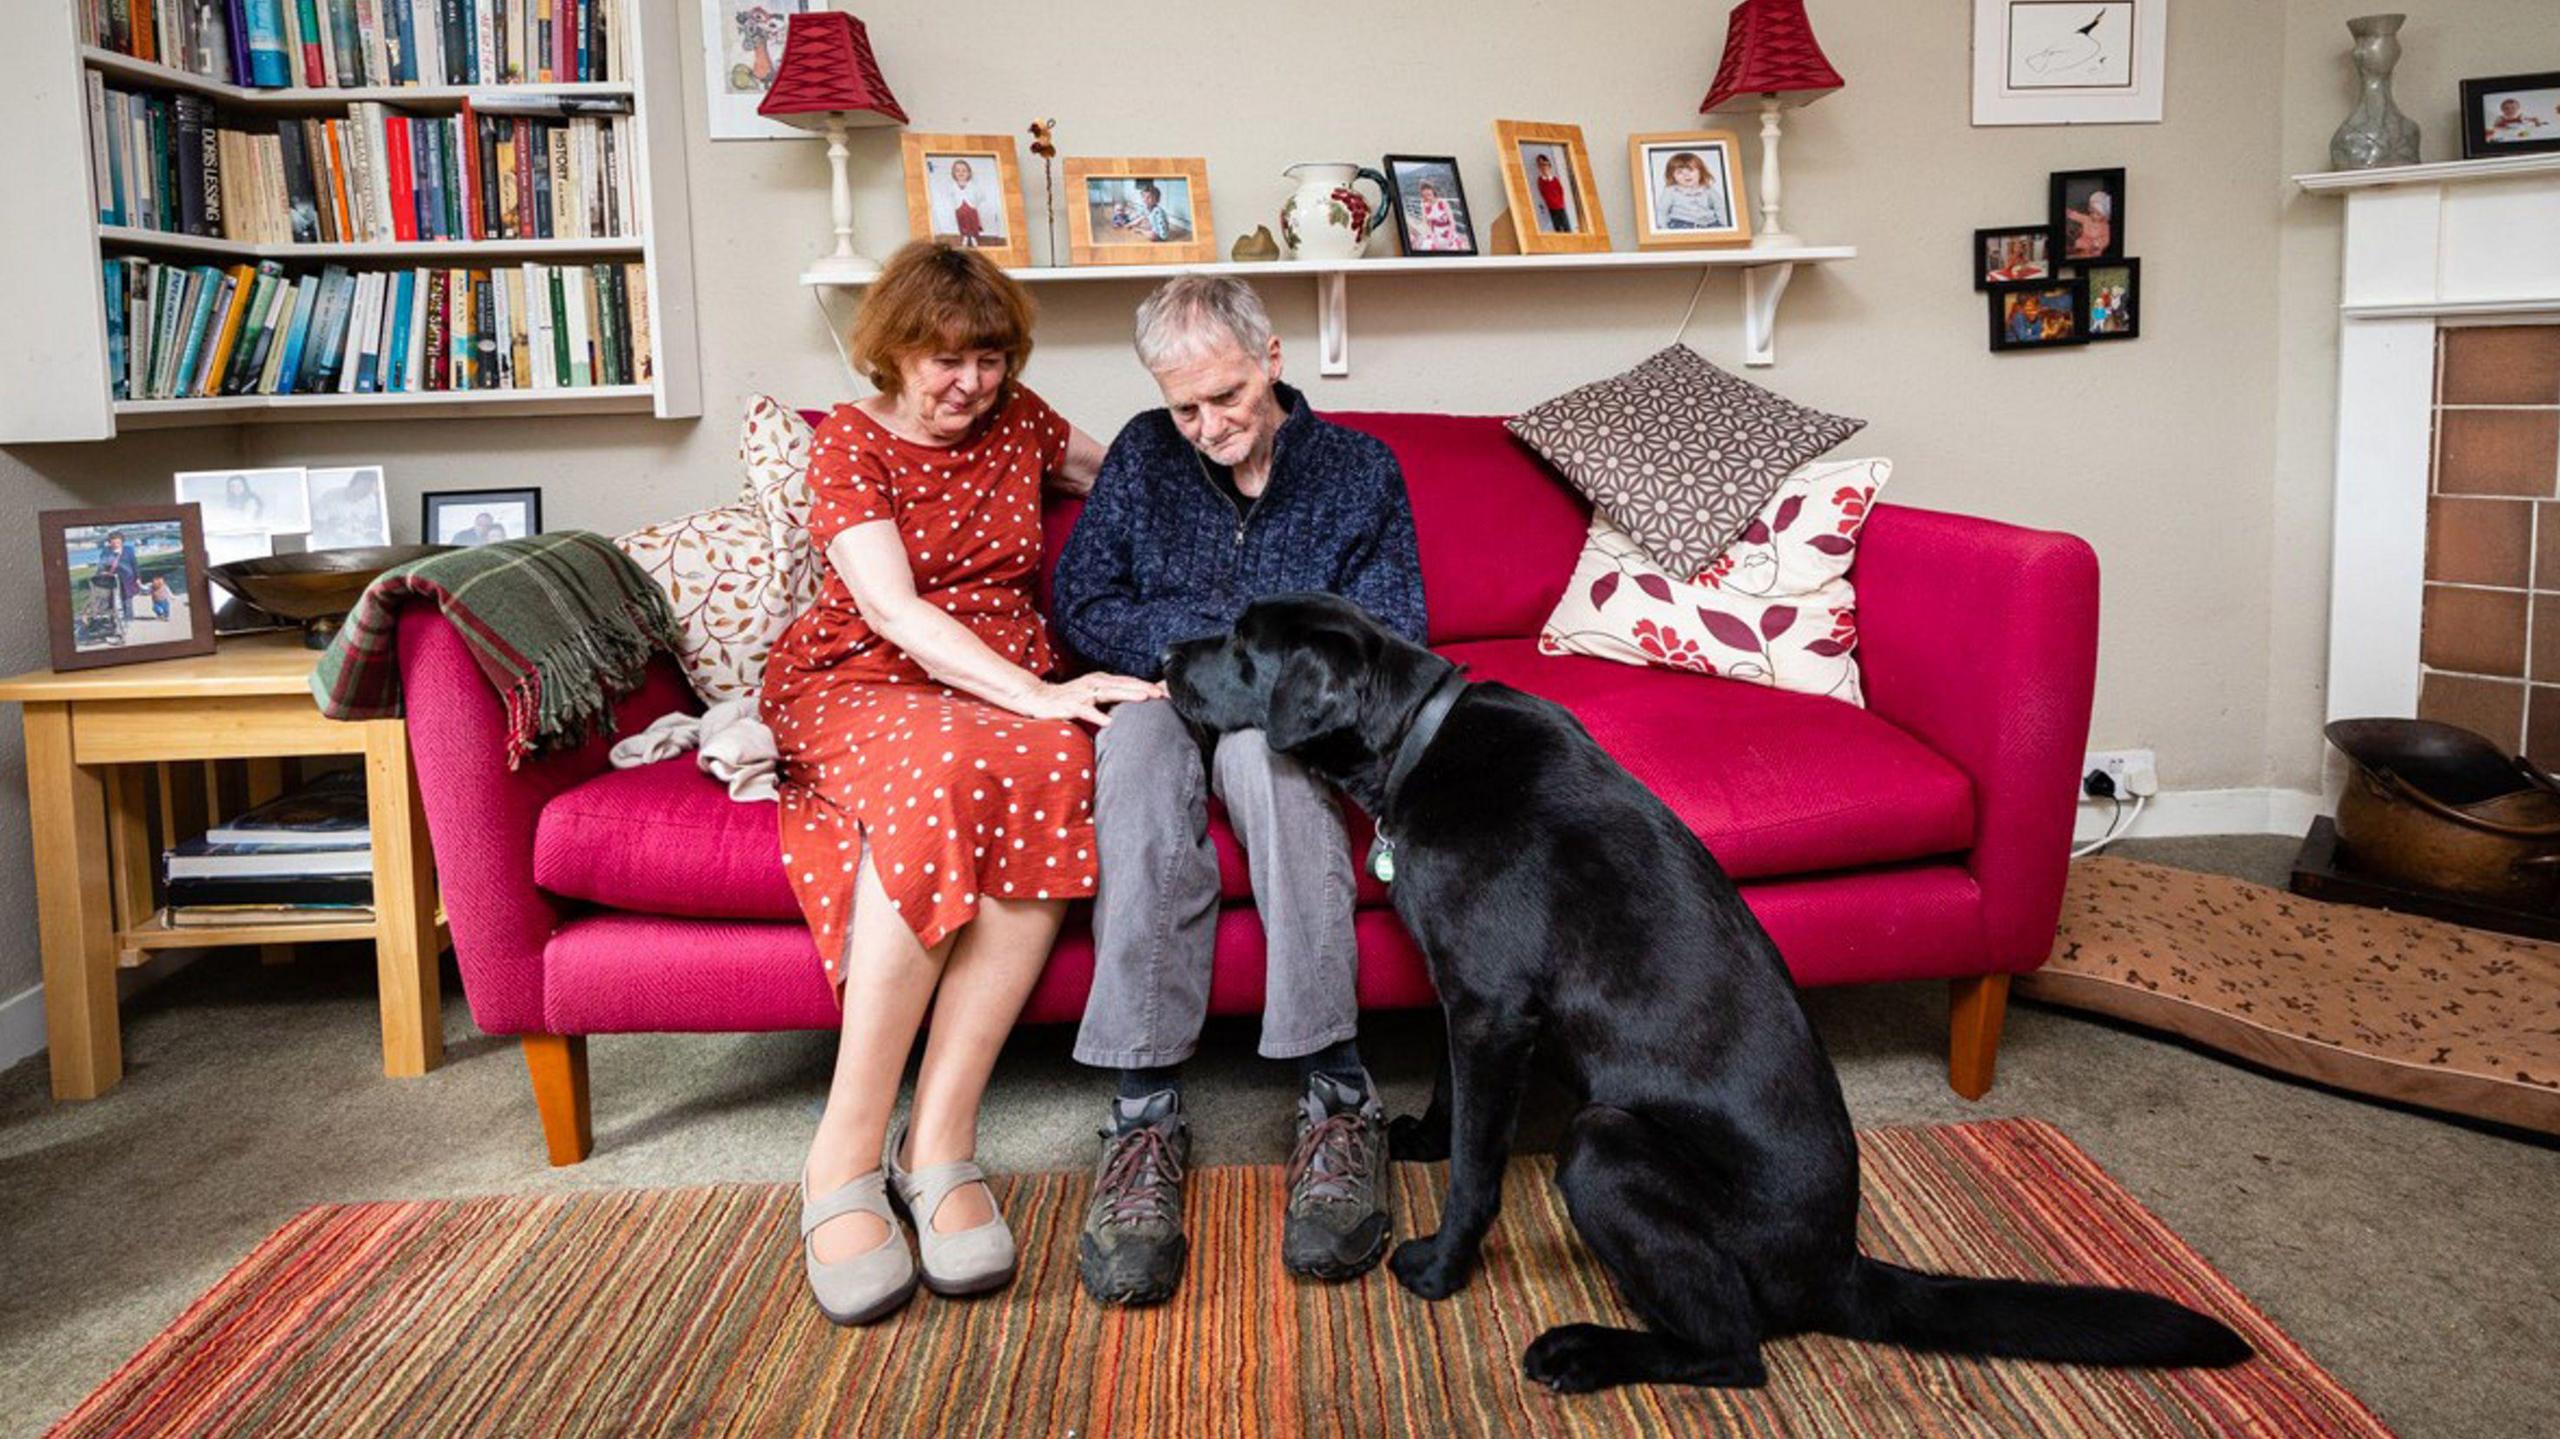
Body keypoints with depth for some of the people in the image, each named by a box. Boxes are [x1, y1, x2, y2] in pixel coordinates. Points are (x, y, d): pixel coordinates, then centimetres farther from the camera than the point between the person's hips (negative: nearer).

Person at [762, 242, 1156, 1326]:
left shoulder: (1016, 421, 16)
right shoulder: (849, 443, 1)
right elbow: (895, 610, -15)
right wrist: (1038, 694, -27)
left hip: (1003, 693, 4)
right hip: (858, 689, -3)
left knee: (1055, 771, -36)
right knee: (944, 774, -41)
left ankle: (937, 1141, -34)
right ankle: (845, 1159, -35)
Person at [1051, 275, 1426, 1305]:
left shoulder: (1358, 468, 8)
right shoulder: (1145, 456, 11)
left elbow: (1388, 641, 1)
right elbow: (1081, 606, 3)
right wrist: (1233, 633, -9)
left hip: (1289, 728, -1)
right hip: (1167, 701, 1)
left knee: (1257, 730, -39)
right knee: (1140, 732, -37)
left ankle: (1333, 1095, -42)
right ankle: (1146, 1108, -43)